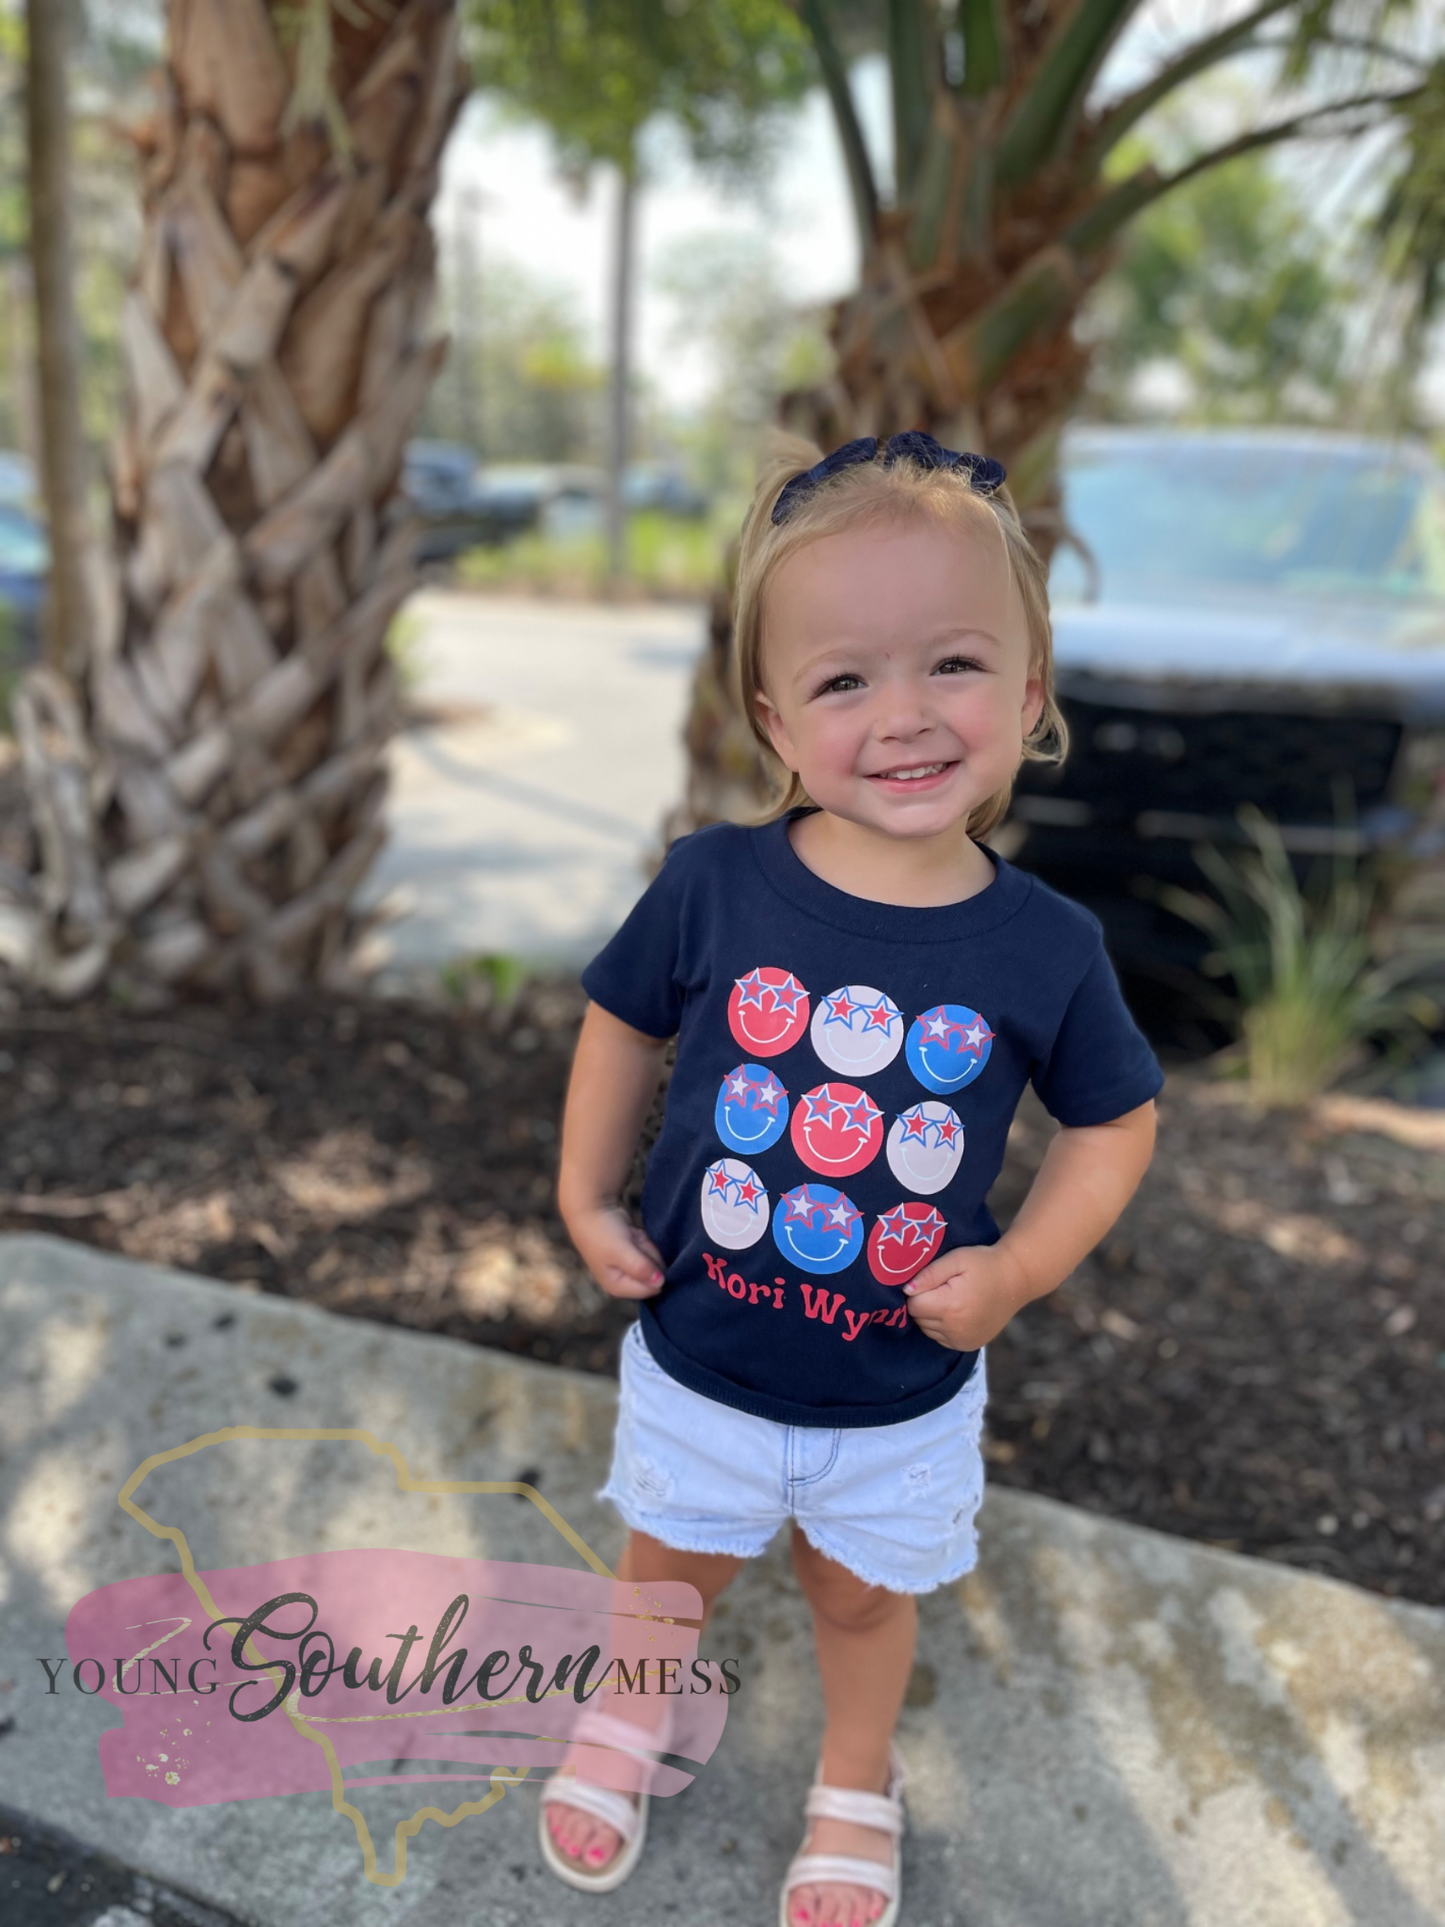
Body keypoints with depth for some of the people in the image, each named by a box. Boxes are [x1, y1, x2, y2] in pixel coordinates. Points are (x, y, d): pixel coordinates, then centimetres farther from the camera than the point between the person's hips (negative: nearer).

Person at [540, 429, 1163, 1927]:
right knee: (672, 1563, 27)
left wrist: (1019, 1267, -16)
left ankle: (855, 1783, 57)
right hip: (698, 1357, 1)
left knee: (863, 1592, 26)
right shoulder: (713, 883, -20)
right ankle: (635, 1717, 60)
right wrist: (585, 1199, -4)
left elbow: (1114, 1120, -3)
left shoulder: (1046, 949, -19)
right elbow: (625, 1022, -2)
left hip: (903, 1393, 0)